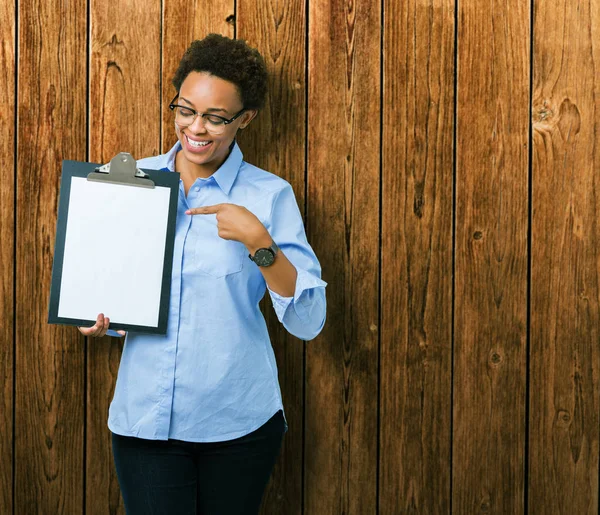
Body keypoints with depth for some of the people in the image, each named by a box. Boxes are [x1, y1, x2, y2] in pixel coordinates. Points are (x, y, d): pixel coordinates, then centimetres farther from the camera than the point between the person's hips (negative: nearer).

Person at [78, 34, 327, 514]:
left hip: (238, 420, -1)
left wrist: (259, 242, -22)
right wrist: (99, 318, -7)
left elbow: (308, 322, -11)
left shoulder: (269, 194, -5)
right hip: (145, 416, 1)